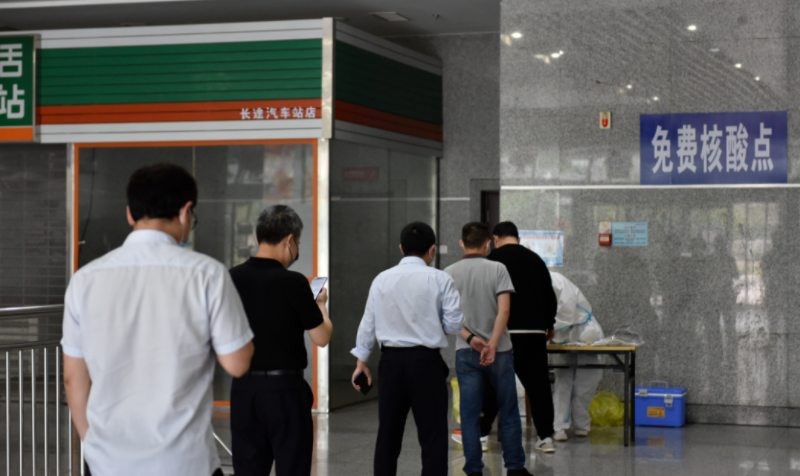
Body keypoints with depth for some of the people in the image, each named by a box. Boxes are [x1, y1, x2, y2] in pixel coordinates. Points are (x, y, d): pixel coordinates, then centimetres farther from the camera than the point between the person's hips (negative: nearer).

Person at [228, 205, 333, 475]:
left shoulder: (232, 279, 0)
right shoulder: (293, 283, -13)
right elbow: (321, 338, -5)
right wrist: (320, 304, 14)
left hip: (244, 388, 4)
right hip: (284, 390, -4)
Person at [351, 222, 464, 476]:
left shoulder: (382, 279, 4)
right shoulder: (440, 279, -5)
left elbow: (368, 323, 7)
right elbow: (454, 324, -5)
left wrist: (362, 361, 16)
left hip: (391, 360, 3)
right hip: (426, 361, -3)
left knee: (388, 433, 13)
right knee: (432, 436, 1)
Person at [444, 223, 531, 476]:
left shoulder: (450, 273, 1)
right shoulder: (497, 269, -5)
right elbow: (504, 310, -14)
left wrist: (471, 338, -12)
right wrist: (492, 344, -18)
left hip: (465, 352, 1)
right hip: (499, 351, -1)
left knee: (470, 415, 4)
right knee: (509, 412, 10)